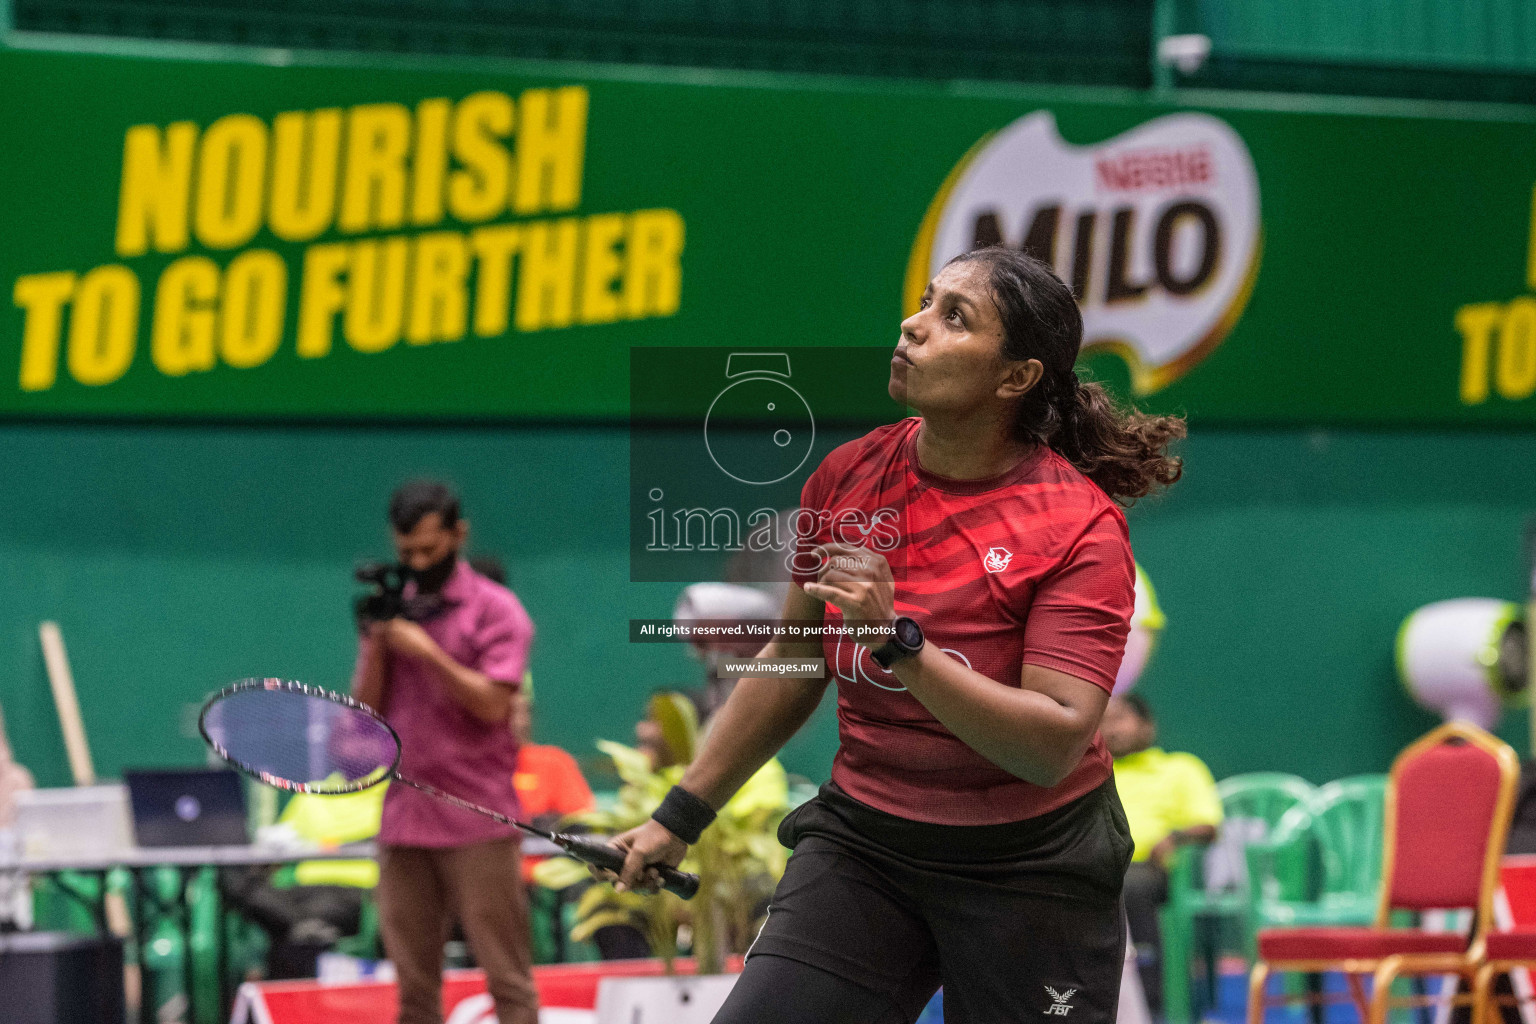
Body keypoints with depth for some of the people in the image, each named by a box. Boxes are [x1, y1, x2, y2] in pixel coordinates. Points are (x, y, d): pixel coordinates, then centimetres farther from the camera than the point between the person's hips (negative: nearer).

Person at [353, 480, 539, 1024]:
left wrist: (424, 650, -13)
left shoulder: (494, 609, -1)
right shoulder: (389, 609, 14)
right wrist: (378, 645, -3)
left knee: (505, 973, -5)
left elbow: (492, 703, -11)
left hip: (476, 822, -5)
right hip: (403, 819, 5)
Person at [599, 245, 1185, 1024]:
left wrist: (897, 639, -31)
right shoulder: (845, 477, 0)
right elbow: (792, 664, 14)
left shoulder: (1079, 526, -15)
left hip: (1031, 865, -3)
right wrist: (682, 815, 17)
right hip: (860, 842, 4)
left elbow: (1053, 747, -24)